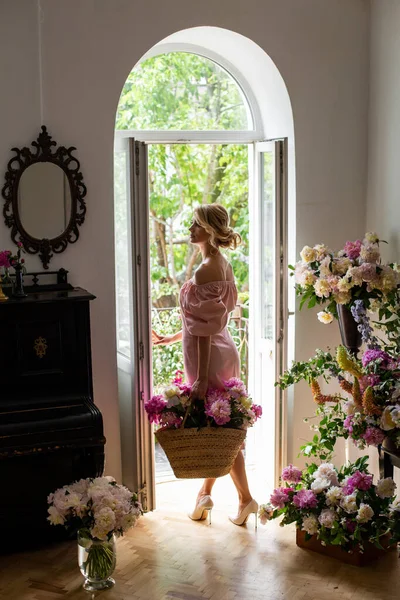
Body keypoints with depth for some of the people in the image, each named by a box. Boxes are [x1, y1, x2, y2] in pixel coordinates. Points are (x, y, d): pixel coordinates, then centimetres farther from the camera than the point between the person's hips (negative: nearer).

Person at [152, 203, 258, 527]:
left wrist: (201, 379, -22)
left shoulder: (205, 272, -21)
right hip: (223, 353, 9)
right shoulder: (222, 264, 8)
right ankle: (206, 493, 29)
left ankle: (246, 499, 12)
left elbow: (205, 330, -23)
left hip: (210, 359, -9)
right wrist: (174, 337, 25)